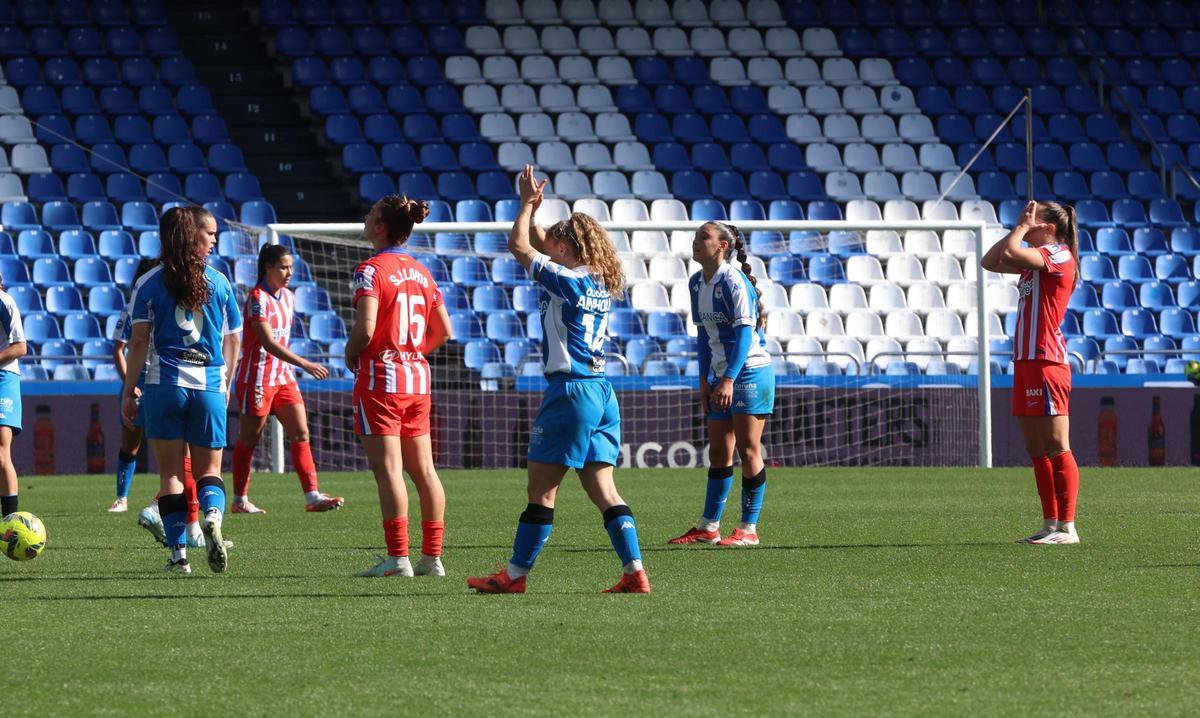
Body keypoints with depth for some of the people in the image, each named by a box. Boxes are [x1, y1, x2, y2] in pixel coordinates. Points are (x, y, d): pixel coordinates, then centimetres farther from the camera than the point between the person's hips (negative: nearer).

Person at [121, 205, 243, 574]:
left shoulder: (149, 283, 1)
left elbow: (139, 340, -3)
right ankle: (212, 516, -23)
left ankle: (179, 553, 1)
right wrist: (224, 382, 22)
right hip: (209, 384, 1)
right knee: (209, 469, 9)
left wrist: (129, 391, 2)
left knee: (170, 472, 6)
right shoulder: (218, 282, 5)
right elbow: (233, 339, 9)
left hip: (164, 382, -1)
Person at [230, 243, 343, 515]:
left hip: (283, 376, 7)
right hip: (257, 377, -7)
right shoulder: (258, 298, -16)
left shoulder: (288, 297, 9)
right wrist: (305, 364, -31)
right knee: (249, 439, 3)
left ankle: (312, 497, -9)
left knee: (301, 434, -4)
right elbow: (268, 342, -25)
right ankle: (240, 500, 12)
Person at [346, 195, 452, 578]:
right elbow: (444, 331, 14)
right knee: (423, 468, 8)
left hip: (381, 376, -7)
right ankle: (432, 556, 9)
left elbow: (365, 329, -20)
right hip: (418, 375, 7)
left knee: (387, 467, -8)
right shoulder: (422, 273, 11)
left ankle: (398, 557, -13)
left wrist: (350, 354, -2)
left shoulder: (372, 269, -11)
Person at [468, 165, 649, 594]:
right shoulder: (599, 284, 13)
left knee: (541, 489, -1)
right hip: (602, 392, 8)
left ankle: (515, 575, 4)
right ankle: (635, 573, -2)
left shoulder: (567, 281, -12)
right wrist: (533, 207, 21)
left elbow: (518, 245, -5)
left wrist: (527, 204, 7)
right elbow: (539, 245, 27)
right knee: (603, 490, 6)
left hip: (571, 391, -8)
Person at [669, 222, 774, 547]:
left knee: (748, 450, -5)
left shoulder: (732, 282, -16)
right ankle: (708, 527, 16)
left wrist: (729, 380, -28)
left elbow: (744, 333, -22)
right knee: (719, 453, 11)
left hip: (750, 371, -8)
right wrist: (705, 380, 13)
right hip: (722, 377, 8)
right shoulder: (697, 283, 9)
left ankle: (749, 530, -1)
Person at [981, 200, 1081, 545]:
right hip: (1026, 361, 10)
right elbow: (990, 262, 22)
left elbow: (1009, 253, -23)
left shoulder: (1058, 256, -10)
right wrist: (1017, 228, 14)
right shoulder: (1036, 259, 18)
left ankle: (1067, 527, -9)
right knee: (1036, 449, 10)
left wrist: (1022, 228, -5)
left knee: (1056, 447, -9)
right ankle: (1050, 525, 13)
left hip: (1046, 362, -10)